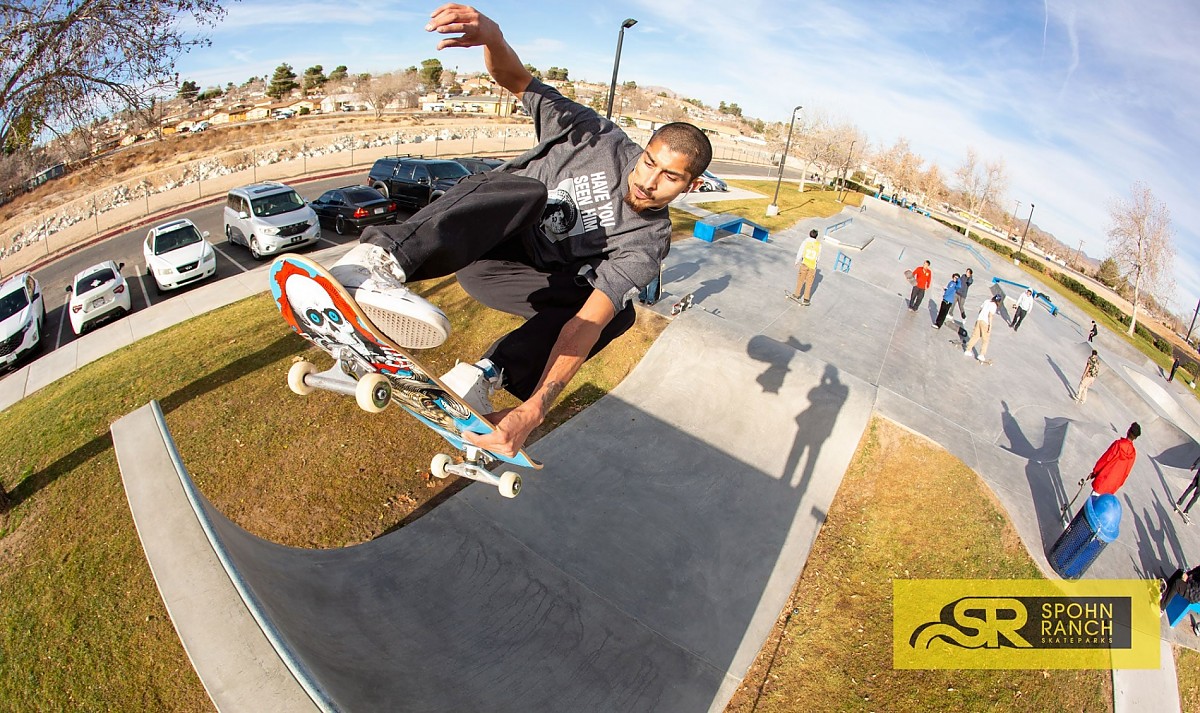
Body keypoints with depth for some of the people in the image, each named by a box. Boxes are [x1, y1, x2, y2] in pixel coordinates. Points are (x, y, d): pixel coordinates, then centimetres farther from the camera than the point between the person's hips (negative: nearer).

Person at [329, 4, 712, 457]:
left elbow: (590, 320, -29)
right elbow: (517, 81, -9)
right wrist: (492, 37, -35)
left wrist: (535, 408, -42)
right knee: (527, 191, -33)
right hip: (472, 243, -1)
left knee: (618, 312, -18)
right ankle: (379, 259, -52)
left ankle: (487, 375, -28)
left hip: (515, 277, 2)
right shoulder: (601, 139, -12)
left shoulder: (647, 243, -15)